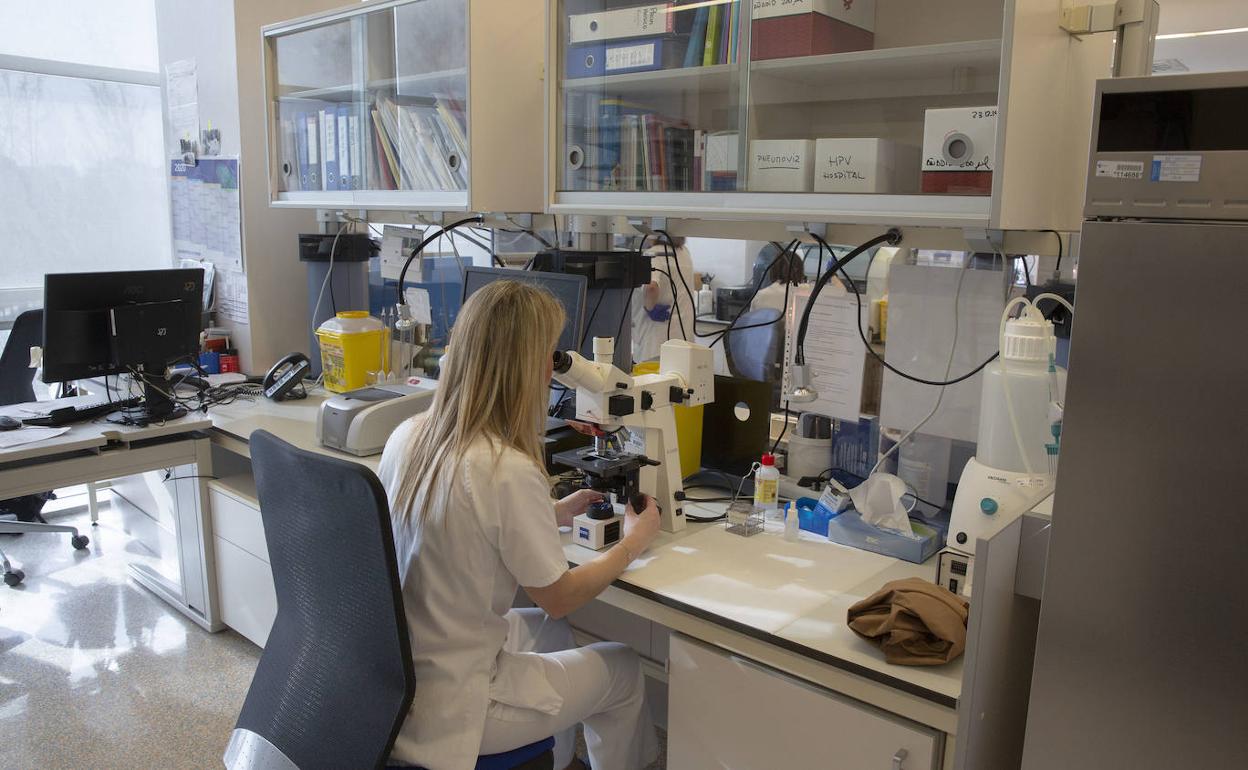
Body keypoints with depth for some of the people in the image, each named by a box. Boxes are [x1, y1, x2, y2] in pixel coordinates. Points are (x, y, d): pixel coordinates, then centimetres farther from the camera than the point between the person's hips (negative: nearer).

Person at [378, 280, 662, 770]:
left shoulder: (408, 436, -5)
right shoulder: (508, 471, -28)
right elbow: (559, 597, -13)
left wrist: (553, 514, 14)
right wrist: (633, 544, 2)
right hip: (444, 709, -7)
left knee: (551, 632, 29)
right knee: (625, 670, 14)